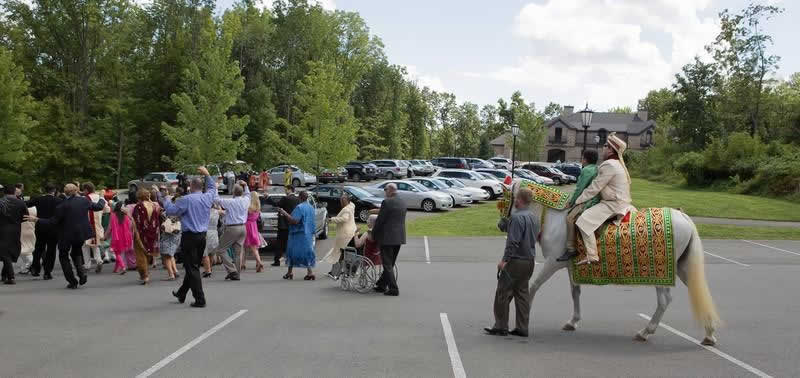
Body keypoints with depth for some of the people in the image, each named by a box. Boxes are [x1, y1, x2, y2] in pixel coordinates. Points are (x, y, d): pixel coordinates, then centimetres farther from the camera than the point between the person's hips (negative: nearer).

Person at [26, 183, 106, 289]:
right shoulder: (84, 200, -3)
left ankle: (72, 282, 9)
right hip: (82, 233, 5)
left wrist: (37, 220, -5)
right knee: (76, 252, 26)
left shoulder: (63, 205, -15)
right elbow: (98, 207, 11)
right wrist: (102, 200, 33)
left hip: (67, 235, -4)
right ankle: (81, 272, 2)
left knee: (63, 256, 13)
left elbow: (53, 221, -13)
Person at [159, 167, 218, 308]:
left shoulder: (186, 199, -14)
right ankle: (181, 294, 34)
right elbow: (213, 187, 26)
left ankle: (200, 300, -5)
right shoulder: (207, 197, 4)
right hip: (203, 236, 7)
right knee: (193, 266, 18)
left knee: (192, 269, -3)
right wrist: (206, 174, 35)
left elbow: (172, 210, -10)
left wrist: (163, 202, 7)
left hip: (189, 237, -7)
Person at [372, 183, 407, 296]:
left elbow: (379, 220, -12)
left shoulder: (386, 202, -14)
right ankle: (381, 285, 27)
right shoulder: (402, 203, 9)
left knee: (388, 265, -1)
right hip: (399, 237, 8)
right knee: (390, 264, 16)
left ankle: (393, 289, -4)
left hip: (387, 237, -8)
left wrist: (373, 234, 1)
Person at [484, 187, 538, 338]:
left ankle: (501, 327, 6)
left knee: (503, 293, 1)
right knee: (522, 293, 12)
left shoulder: (517, 217, -18)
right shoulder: (533, 217, 11)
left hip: (516, 261, -9)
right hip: (530, 261, 9)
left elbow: (513, 242, -22)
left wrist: (505, 260, -19)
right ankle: (522, 328, 14)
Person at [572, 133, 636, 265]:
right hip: (622, 200, 11)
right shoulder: (618, 163, 16)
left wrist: (577, 201, -7)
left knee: (584, 220, -18)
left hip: (614, 204, -11)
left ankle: (592, 256, -24)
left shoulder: (609, 165, -16)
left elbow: (594, 188, -15)